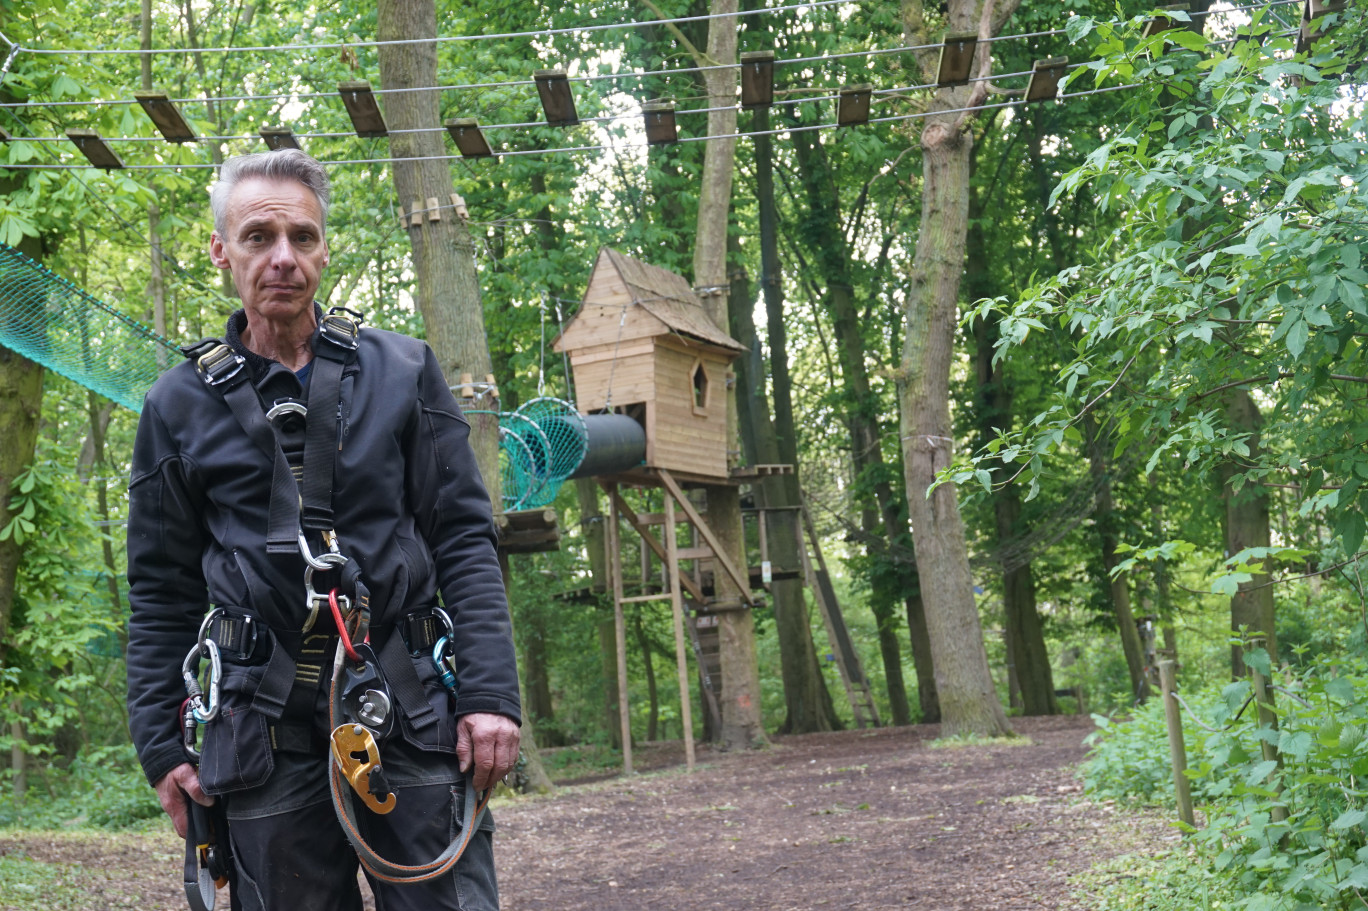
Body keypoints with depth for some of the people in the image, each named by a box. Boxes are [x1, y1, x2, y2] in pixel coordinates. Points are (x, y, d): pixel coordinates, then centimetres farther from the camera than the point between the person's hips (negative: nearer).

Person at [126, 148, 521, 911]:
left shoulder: (403, 373, 7)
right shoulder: (181, 405, 9)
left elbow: (465, 543, 3)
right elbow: (161, 591, 12)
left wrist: (491, 692, -7)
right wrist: (161, 743, 5)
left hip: (409, 709, 0)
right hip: (265, 727, 1)